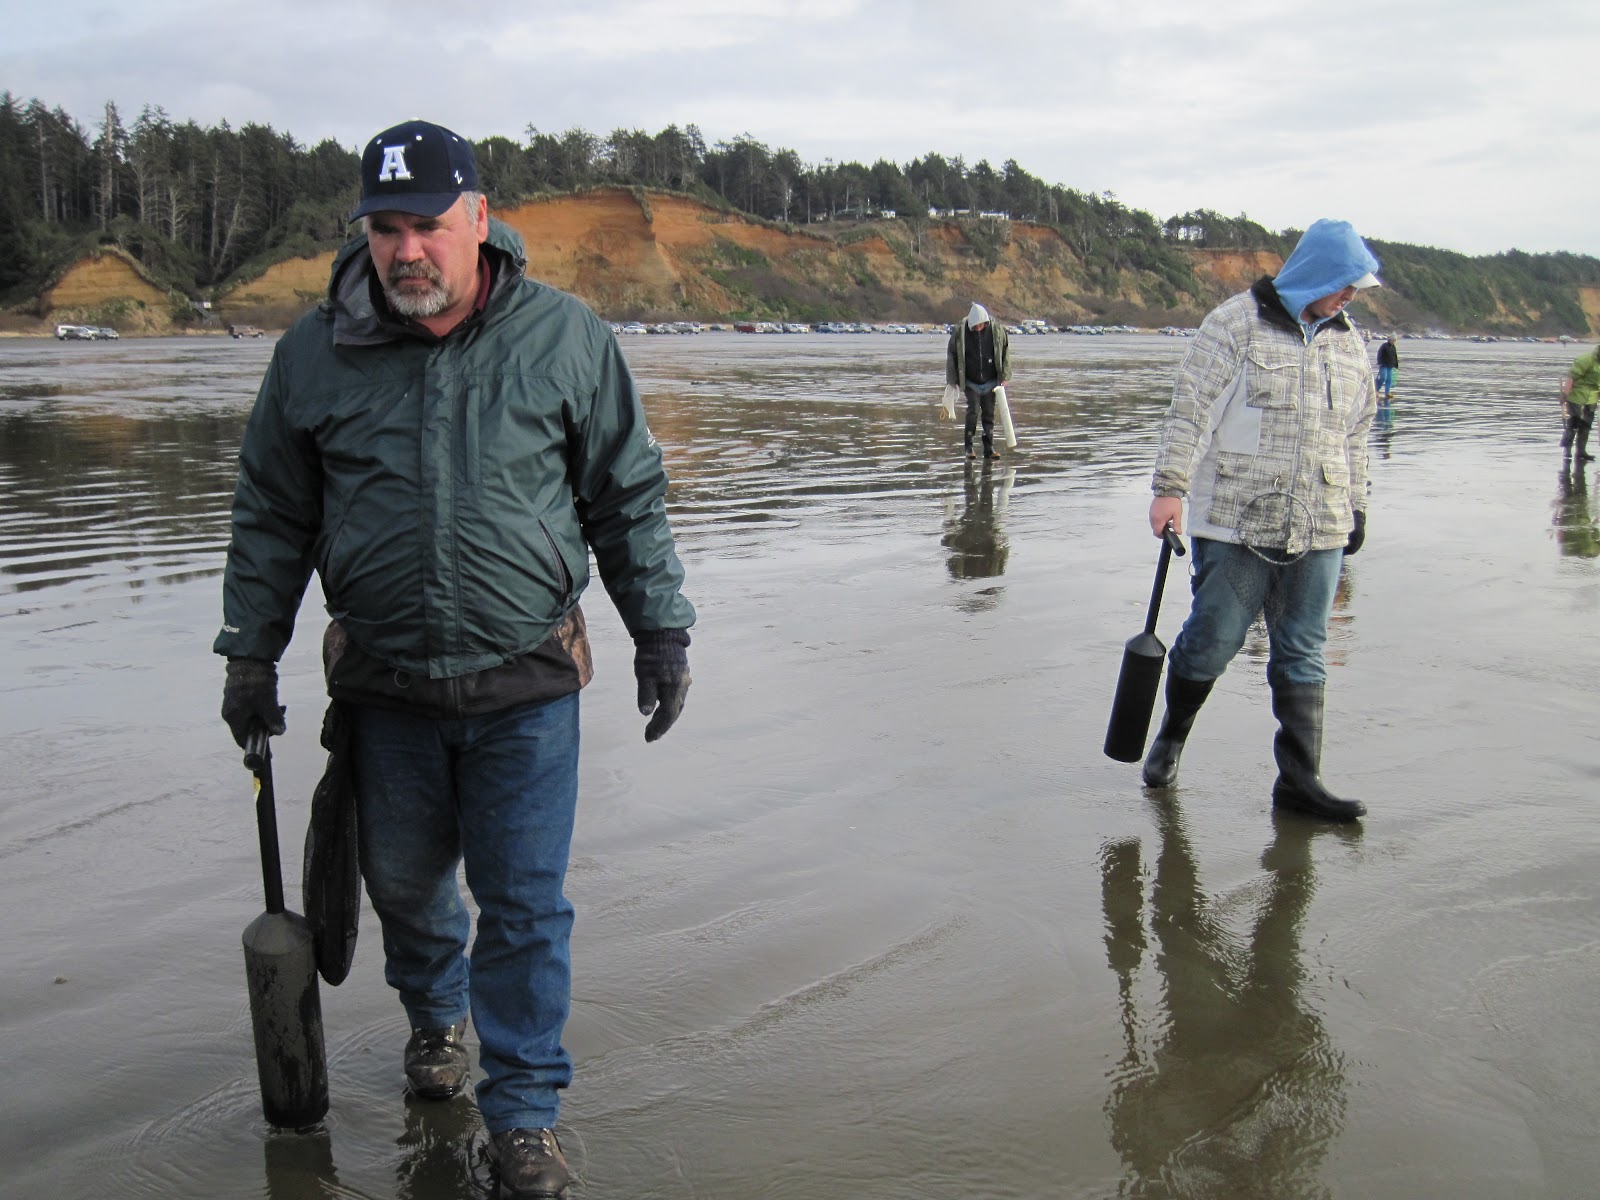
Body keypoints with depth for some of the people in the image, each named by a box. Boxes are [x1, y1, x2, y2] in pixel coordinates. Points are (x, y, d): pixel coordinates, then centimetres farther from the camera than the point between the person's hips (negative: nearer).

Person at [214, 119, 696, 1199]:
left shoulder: (565, 339, -3)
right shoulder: (317, 354, 0)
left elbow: (629, 497, 4)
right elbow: (271, 519, 9)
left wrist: (661, 627, 2)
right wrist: (251, 652, 9)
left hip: (526, 683, -2)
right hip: (385, 685, 2)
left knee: (526, 904, 1)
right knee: (403, 880, 17)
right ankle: (435, 1014, 48)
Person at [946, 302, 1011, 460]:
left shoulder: (997, 331, -6)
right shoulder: (959, 333, -10)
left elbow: (1005, 353, 4)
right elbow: (951, 355, 1)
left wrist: (1005, 376, 1)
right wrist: (952, 380, 2)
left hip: (990, 382, 2)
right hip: (970, 383, -2)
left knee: (989, 414, 3)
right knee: (973, 411, -13)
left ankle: (989, 448, 9)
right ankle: (968, 447, -4)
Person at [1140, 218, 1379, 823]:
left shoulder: (1347, 342, 15)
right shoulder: (1237, 322, -5)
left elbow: (1355, 436, 23)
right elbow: (1190, 409, -9)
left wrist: (1356, 506, 22)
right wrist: (1170, 487, -16)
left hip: (1318, 531, 5)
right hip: (1235, 524, -5)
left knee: (1302, 655, 6)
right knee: (1212, 640, 1)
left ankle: (1298, 778, 11)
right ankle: (1171, 736, 26)